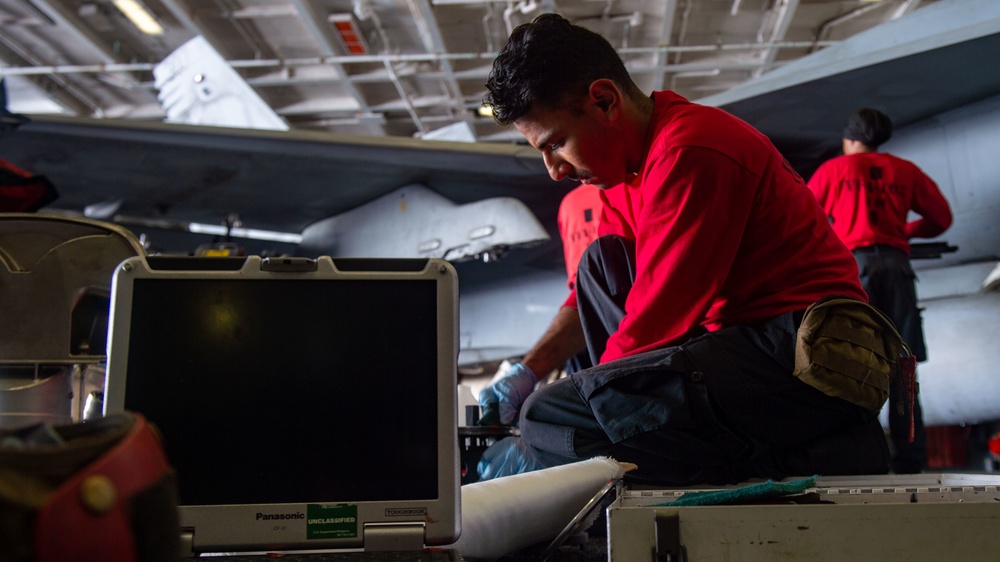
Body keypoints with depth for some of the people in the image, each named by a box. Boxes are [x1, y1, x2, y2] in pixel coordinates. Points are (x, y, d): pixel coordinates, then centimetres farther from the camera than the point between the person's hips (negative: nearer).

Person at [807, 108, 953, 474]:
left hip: (853, 262, -2)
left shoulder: (833, 169, 11)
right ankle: (910, 463, 0)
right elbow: (941, 218, 17)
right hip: (895, 262, 3)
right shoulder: (905, 170, 17)